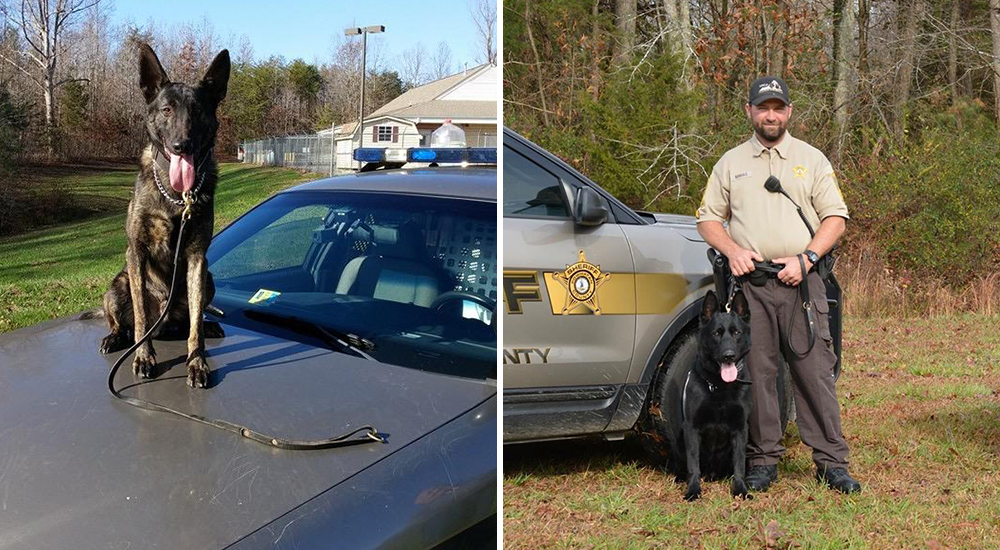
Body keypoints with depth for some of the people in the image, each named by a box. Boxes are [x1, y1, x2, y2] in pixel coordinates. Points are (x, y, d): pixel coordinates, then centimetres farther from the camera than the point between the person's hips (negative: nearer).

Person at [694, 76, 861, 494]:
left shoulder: (812, 160, 11)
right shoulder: (730, 163, 14)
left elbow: (835, 217, 7)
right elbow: (707, 218, 15)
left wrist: (806, 258, -8)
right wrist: (732, 250, -4)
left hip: (803, 281, -1)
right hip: (749, 282, 1)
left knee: (815, 371, -3)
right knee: (756, 372, 1)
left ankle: (832, 462, 5)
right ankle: (763, 460, 11)